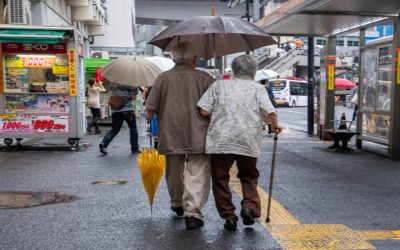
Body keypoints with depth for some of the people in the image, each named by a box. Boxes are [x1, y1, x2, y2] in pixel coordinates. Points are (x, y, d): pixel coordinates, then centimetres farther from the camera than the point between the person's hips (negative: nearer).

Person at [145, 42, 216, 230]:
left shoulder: (163, 78, 2)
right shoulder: (204, 78, -3)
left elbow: (150, 110, 0)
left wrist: (149, 117, 21)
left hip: (170, 136, 3)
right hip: (197, 137, -3)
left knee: (174, 172, 20)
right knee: (197, 174, 0)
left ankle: (177, 205, 39)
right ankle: (192, 212, -10)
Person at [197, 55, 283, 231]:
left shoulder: (219, 85, 8)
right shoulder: (257, 88, 6)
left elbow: (204, 111, -1)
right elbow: (269, 111, -7)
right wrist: (275, 125, 12)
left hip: (220, 141, 0)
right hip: (248, 142, 1)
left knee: (220, 179, 10)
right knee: (249, 177, 19)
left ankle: (228, 216, 9)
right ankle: (250, 207, 0)